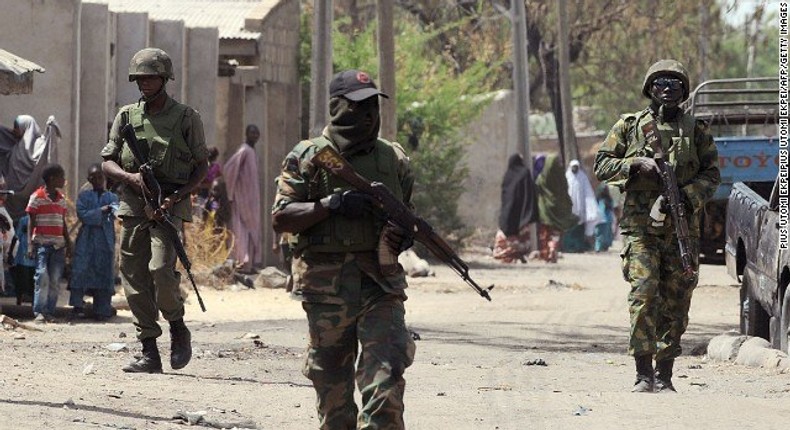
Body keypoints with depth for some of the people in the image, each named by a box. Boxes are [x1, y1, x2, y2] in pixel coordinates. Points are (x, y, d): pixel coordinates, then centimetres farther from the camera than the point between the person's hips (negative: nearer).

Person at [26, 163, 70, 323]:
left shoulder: (61, 199, 15)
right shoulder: (37, 197, -1)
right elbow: (31, 222, -2)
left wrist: (68, 244, 17)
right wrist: (30, 244, -10)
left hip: (58, 244, 5)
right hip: (42, 243, -5)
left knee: (55, 280, 0)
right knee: (42, 277, -13)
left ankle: (50, 312, 4)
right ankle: (39, 312, -10)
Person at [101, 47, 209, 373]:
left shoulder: (186, 117, 3)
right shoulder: (127, 116, 12)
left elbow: (202, 166, 5)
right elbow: (107, 163, 13)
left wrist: (176, 196, -9)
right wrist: (130, 177, -9)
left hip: (169, 205, -4)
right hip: (133, 206, 4)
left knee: (160, 269, -21)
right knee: (134, 278, -1)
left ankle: (178, 330, 5)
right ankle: (149, 353, 4)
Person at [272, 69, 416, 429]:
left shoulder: (394, 158, 11)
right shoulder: (308, 157, 0)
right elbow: (280, 218, -6)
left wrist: (404, 236, 0)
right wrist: (332, 205, -18)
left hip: (381, 281, 2)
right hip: (326, 285, -2)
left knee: (386, 373, -13)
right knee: (331, 381, 7)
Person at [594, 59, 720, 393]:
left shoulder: (696, 131, 11)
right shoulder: (629, 126, 8)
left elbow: (712, 174, 8)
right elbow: (602, 166, 7)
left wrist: (687, 197, -10)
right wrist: (636, 164, -10)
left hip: (682, 229, 2)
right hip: (640, 226, -2)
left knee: (676, 303, 1)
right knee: (644, 294, -16)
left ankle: (665, 376, 10)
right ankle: (643, 374, -13)